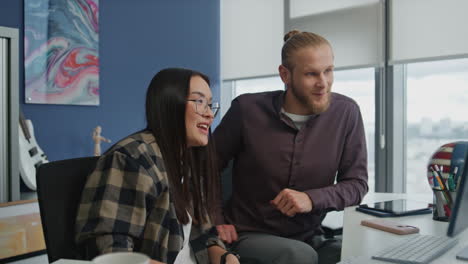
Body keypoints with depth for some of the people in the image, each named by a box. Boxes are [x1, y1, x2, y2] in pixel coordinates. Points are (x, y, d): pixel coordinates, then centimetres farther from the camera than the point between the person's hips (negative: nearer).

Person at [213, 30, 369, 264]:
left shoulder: (346, 112, -7)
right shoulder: (248, 109, -11)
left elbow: (357, 183, -3)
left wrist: (312, 199, -20)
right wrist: (215, 220, -6)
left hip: (308, 237, 3)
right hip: (251, 236, -3)